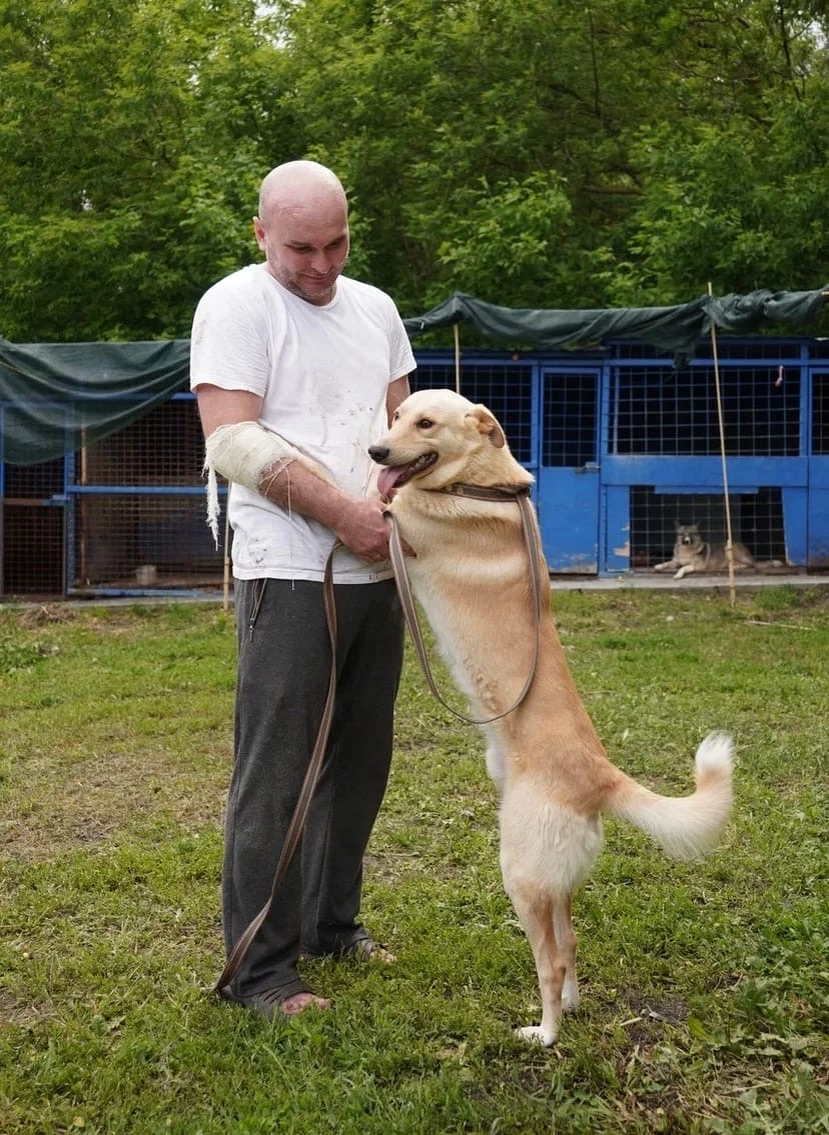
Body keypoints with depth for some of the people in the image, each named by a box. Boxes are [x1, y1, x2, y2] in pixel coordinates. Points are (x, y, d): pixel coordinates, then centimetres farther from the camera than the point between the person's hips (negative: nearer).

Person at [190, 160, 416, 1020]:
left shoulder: (374, 307, 15)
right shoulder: (235, 306, -5)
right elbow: (231, 441, -14)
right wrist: (340, 511, -17)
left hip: (376, 570, 7)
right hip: (289, 576, -7)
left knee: (358, 762, 13)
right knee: (275, 775, -4)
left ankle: (333, 924, 28)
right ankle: (260, 968, 6)